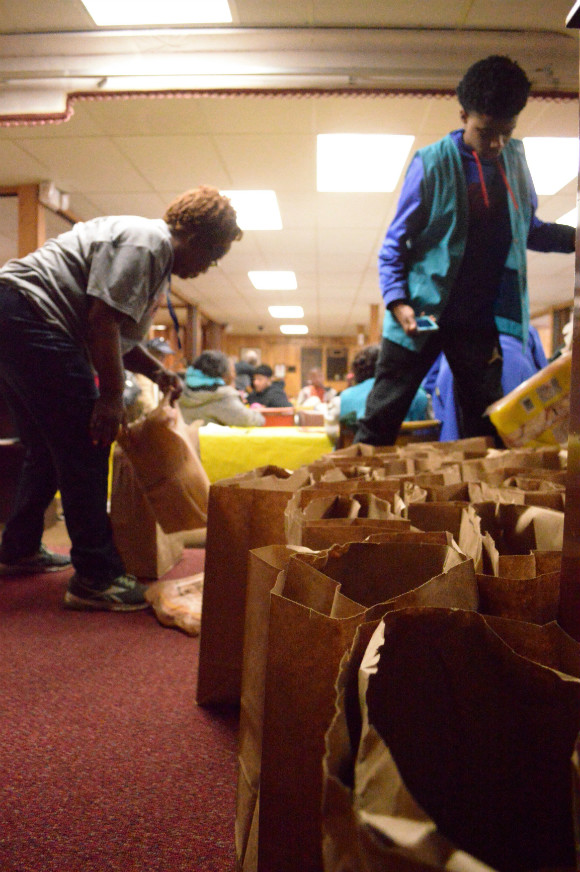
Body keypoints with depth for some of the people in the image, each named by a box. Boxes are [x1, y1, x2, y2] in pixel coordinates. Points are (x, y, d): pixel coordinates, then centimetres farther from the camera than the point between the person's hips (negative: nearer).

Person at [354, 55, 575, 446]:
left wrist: (572, 237, -2)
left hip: (482, 320, 4)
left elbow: (528, 229, 16)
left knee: (487, 428, 8)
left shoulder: (514, 158, 7)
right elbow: (395, 242, -4)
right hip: (423, 315, -4)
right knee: (381, 420, 0)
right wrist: (397, 302, -19)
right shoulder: (432, 162, -7)